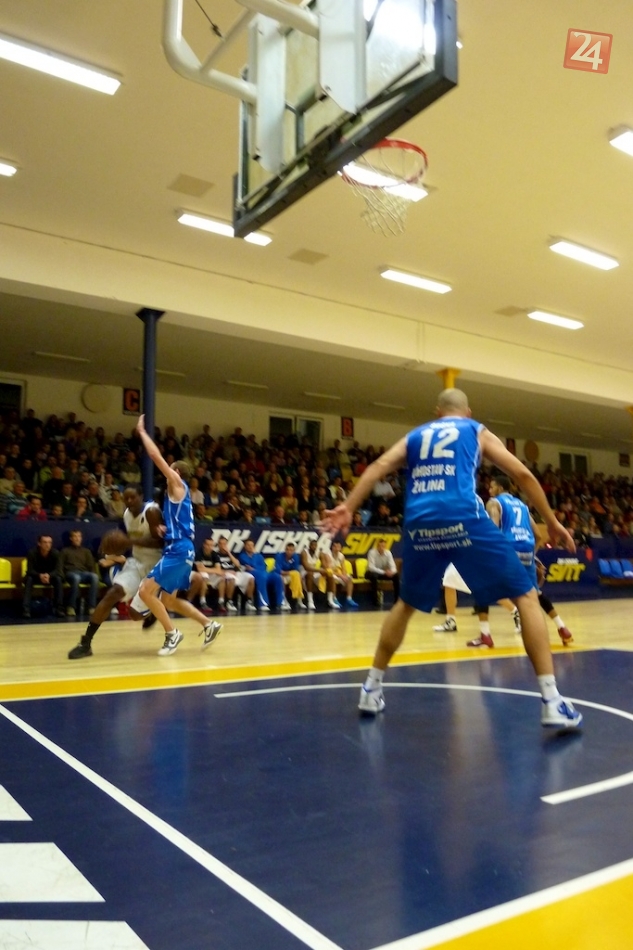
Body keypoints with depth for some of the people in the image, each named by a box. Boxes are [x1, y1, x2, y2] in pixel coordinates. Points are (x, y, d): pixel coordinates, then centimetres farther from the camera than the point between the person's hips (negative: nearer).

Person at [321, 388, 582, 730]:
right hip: (463, 518, -3)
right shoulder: (477, 431, 23)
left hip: (420, 524, 3)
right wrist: (552, 522, 25)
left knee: (406, 605, 26)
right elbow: (523, 475, 18)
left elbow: (379, 466, 11)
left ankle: (371, 689, 28)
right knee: (526, 596, 8)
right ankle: (552, 702, 0)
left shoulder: (415, 436, 28)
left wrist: (347, 507, 4)